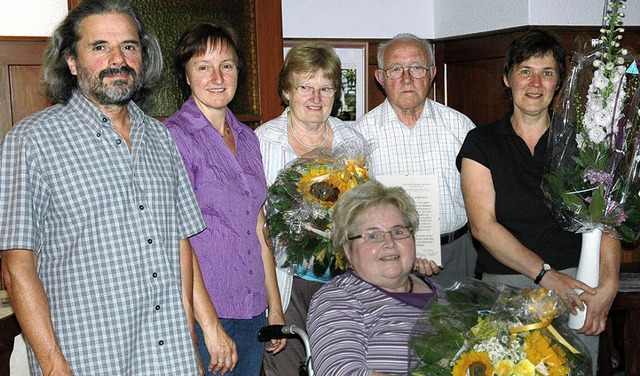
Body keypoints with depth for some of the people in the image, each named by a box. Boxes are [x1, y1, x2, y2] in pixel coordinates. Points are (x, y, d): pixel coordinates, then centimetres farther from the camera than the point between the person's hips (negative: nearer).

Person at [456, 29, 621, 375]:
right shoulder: (481, 143, 2)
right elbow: (483, 225, -7)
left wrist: (608, 283, -19)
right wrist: (546, 275, -15)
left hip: (576, 284, 1)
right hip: (504, 285, -1)